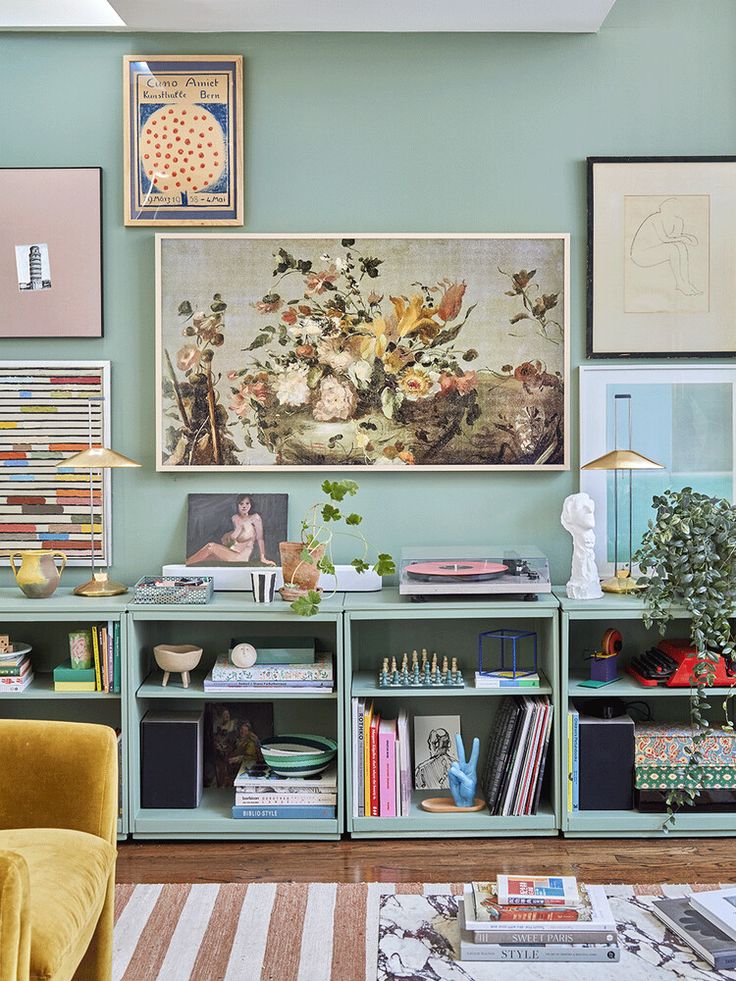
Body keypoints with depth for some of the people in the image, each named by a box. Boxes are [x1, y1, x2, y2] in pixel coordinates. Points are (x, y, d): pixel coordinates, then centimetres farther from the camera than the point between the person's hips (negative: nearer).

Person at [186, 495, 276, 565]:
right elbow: (232, 538, 9)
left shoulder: (255, 518, -8)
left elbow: (260, 538, -11)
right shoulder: (235, 518, 9)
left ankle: (186, 563, -14)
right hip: (232, 551, 6)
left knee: (211, 546, -19)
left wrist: (263, 558, -16)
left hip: (242, 556, -6)